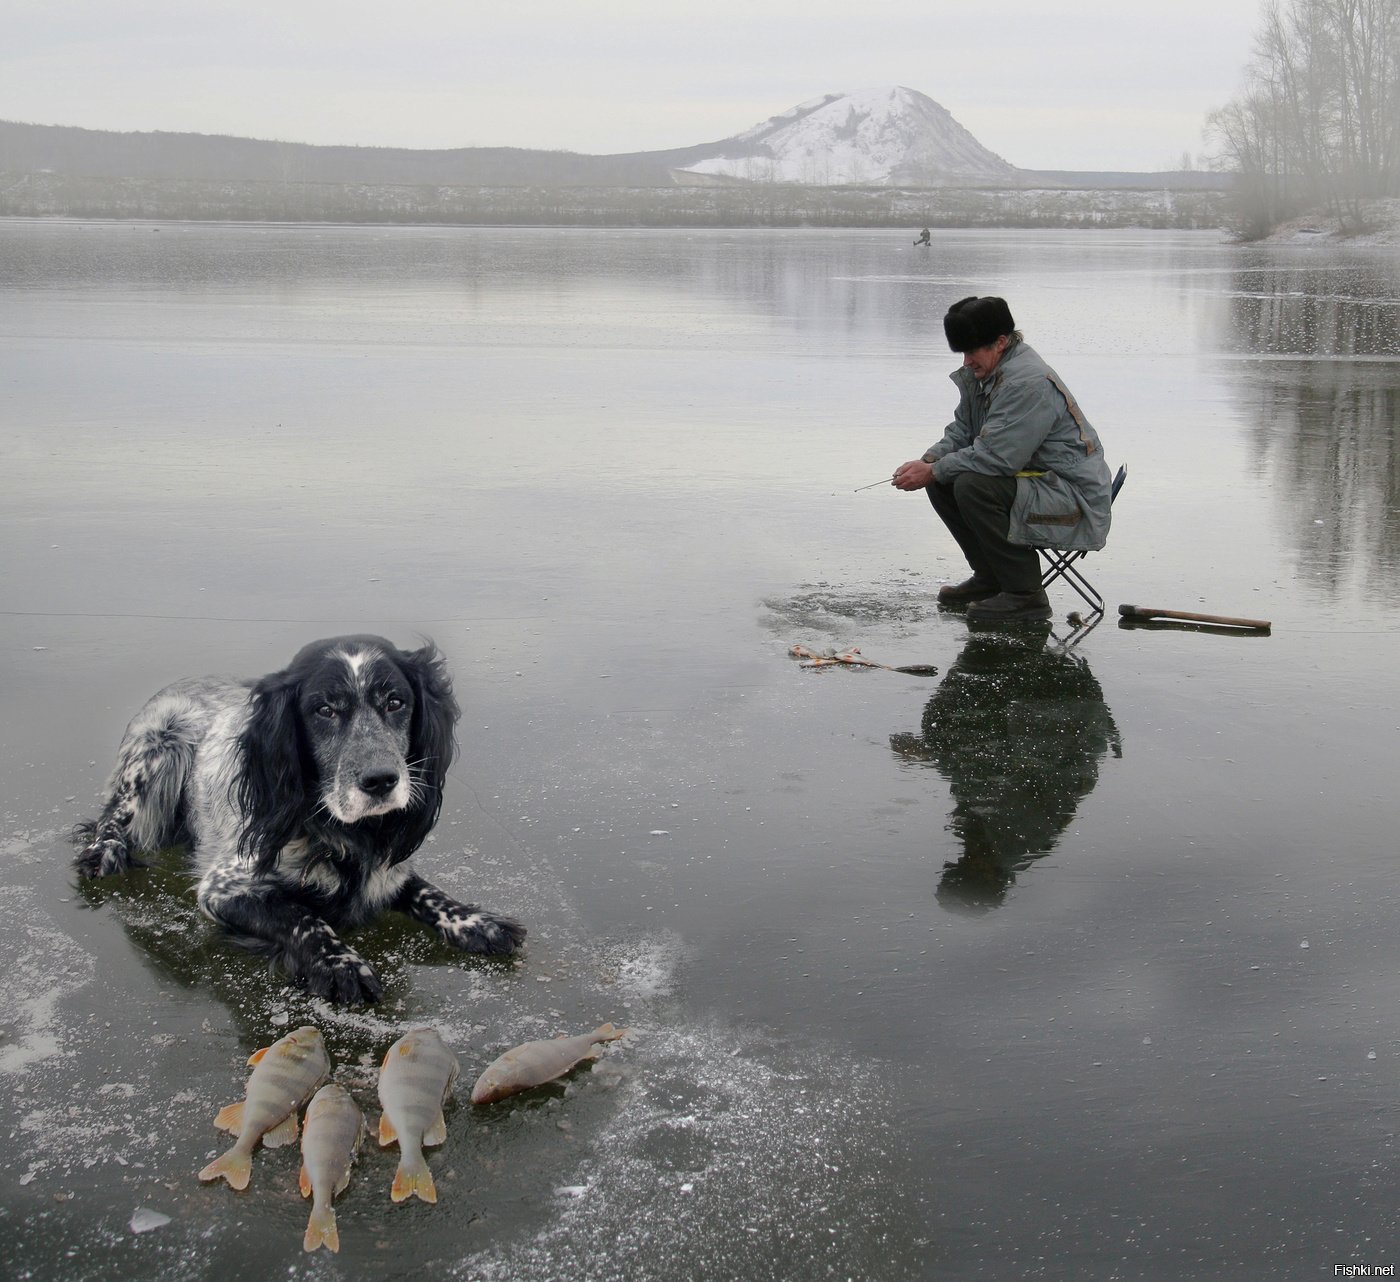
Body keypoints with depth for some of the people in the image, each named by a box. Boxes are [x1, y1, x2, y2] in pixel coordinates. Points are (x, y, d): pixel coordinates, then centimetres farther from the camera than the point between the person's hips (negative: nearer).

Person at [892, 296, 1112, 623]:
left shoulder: (1029, 382, -24)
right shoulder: (982, 372, 7)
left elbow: (995, 456, -28)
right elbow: (961, 431, 15)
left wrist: (933, 471, -18)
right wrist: (928, 461, -5)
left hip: (1075, 499, -10)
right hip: (1030, 479, 10)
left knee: (973, 485, -28)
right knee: (942, 482, 2)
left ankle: (1026, 594, -17)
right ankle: (991, 577, 14)